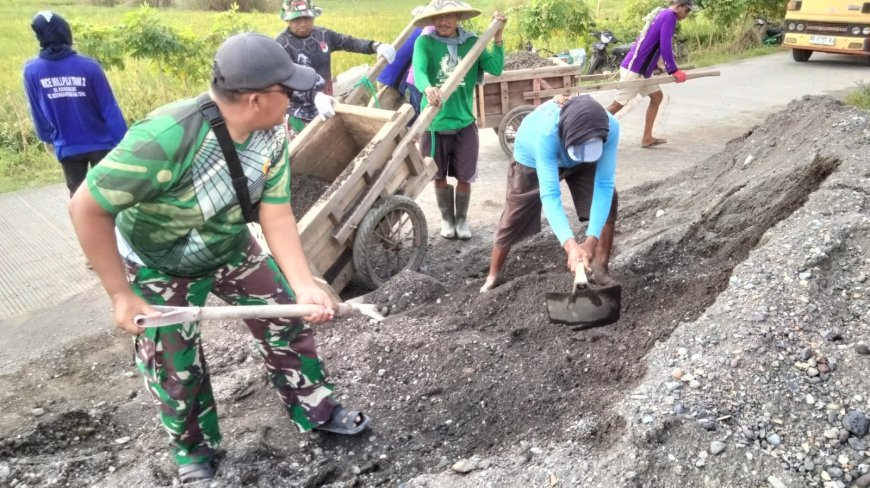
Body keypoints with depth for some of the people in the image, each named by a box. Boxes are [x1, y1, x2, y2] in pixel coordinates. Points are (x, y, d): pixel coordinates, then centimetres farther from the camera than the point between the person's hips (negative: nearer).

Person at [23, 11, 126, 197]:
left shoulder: (31, 70, -7)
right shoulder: (89, 66, -17)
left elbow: (37, 114, 2)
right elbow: (110, 109, -15)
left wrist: (48, 138, 19)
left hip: (67, 148, 2)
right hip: (100, 143, -2)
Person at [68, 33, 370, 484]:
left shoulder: (272, 133, -20)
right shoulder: (166, 138, -39)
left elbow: (276, 214, -16)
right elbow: (87, 209, -29)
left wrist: (304, 286, -28)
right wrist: (121, 296, -24)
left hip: (230, 248, 5)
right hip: (158, 265, -4)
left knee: (286, 321, 6)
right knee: (175, 371, 6)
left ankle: (316, 411, 28)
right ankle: (194, 450, 34)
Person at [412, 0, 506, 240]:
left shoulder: (471, 42, 0)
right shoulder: (424, 42, -7)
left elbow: (496, 68, -10)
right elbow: (418, 71, -24)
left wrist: (497, 37, -18)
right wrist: (427, 88, -45)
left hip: (464, 122, 1)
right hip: (434, 123, -1)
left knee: (464, 177, 10)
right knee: (439, 177, 13)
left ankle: (462, 218, 34)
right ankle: (447, 218, 35)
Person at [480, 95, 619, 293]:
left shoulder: (609, 127, -38)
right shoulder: (547, 132, -46)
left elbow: (604, 185, -36)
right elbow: (549, 194, -49)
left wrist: (591, 240, -45)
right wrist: (570, 245, -60)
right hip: (532, 157, -3)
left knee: (607, 200, -16)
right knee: (513, 219, 1)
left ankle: (600, 270, 1)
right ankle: (492, 277, 23)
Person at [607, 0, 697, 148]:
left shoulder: (662, 14, 17)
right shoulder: (669, 16, -12)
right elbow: (665, 46, -19)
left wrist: (655, 65, 31)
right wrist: (674, 70, -15)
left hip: (641, 69, 10)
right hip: (633, 69, -10)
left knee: (657, 96, 12)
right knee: (618, 104, -6)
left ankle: (647, 138, 13)